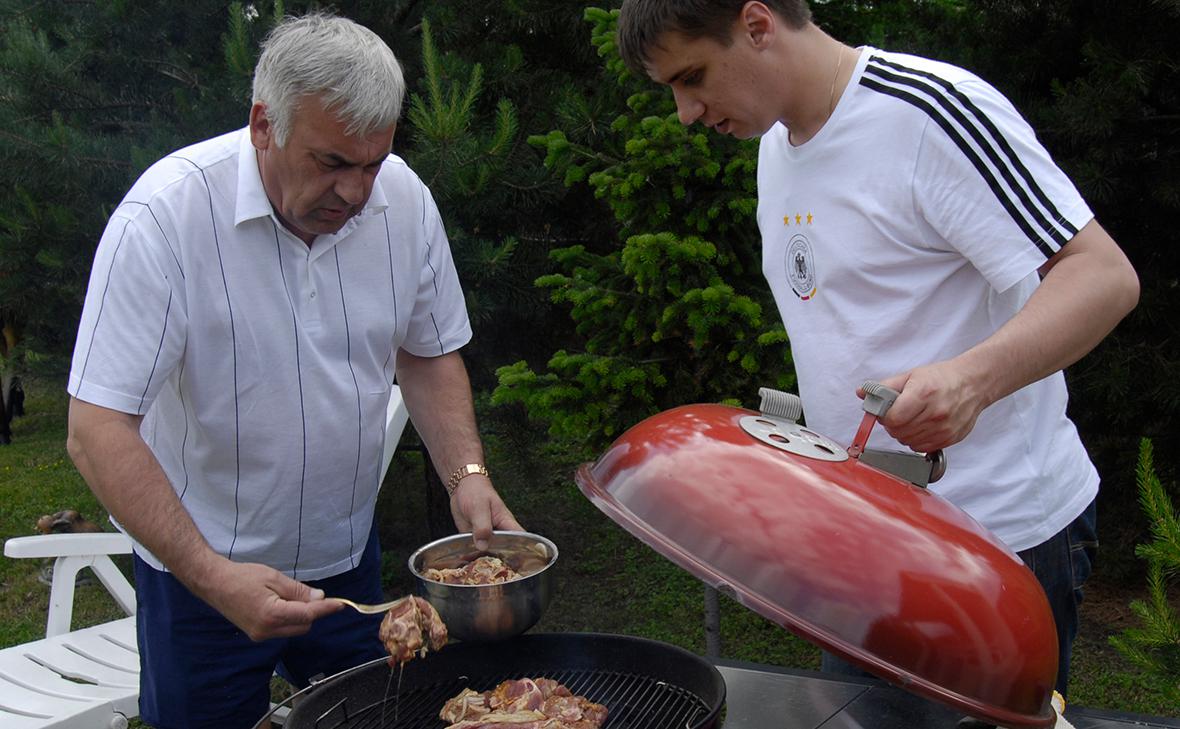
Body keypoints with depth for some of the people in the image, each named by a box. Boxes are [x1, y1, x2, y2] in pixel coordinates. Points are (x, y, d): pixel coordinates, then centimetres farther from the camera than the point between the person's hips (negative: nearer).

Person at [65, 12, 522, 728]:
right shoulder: (165, 214, -24)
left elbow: (429, 353, 4)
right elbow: (98, 430, -25)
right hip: (199, 568, -4)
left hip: (347, 557, 4)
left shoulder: (404, 198, -10)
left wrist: (467, 473, -12)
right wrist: (214, 576, -33)